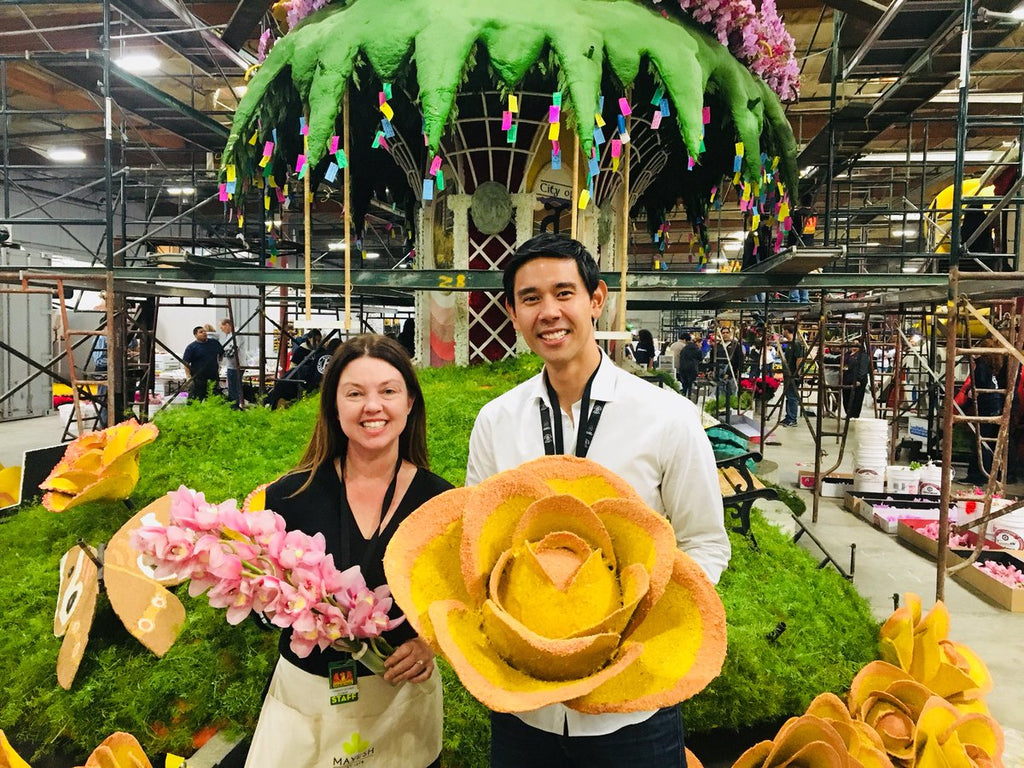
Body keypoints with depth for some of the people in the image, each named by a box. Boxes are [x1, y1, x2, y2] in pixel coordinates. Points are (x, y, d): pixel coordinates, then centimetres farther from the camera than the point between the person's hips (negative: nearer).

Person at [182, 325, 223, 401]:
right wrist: (189, 376, -14)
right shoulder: (191, 347, -4)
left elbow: (222, 354, 23)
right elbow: (186, 363, -7)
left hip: (213, 377, 4)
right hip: (198, 379, -4)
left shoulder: (215, 343, 8)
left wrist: (219, 366, 16)